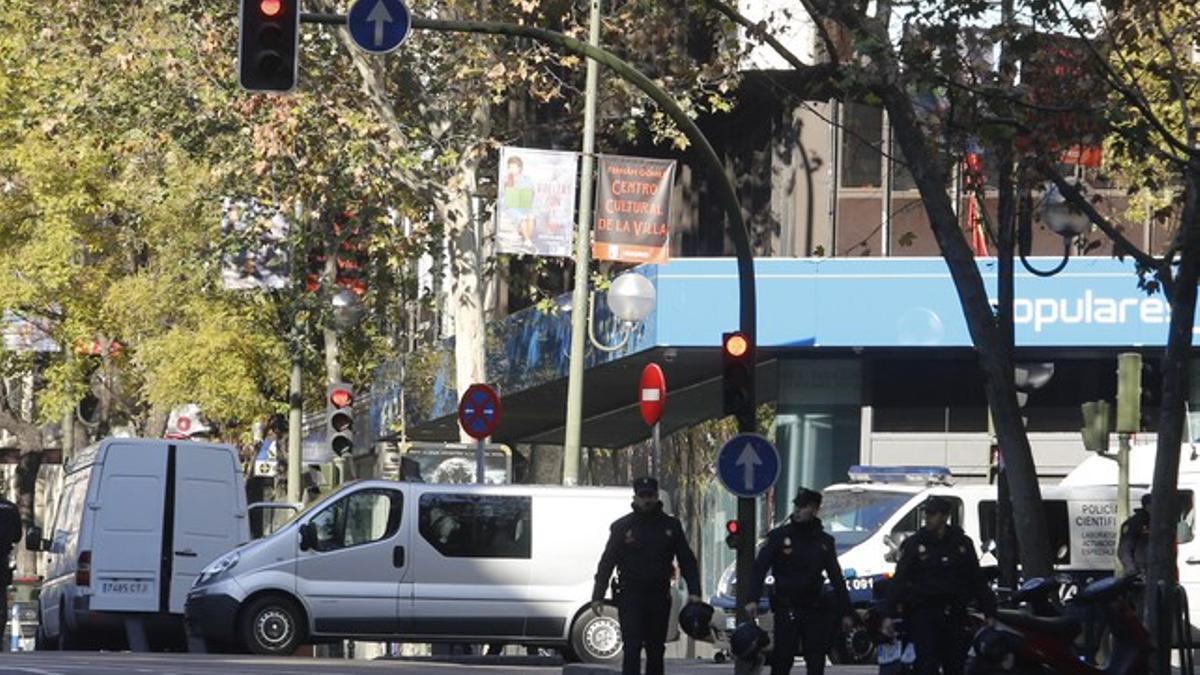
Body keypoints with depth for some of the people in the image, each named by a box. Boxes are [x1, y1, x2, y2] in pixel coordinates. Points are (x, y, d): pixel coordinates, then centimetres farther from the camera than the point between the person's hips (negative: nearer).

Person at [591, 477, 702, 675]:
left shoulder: (670, 526, 9)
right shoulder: (623, 527, 2)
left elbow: (687, 561, 10)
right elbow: (606, 563, 1)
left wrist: (694, 591, -2)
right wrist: (598, 596, -7)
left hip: (659, 597, 3)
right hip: (630, 597, -3)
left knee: (656, 650, 8)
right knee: (632, 649, -11)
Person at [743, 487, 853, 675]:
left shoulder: (824, 541, 10)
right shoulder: (780, 536, 1)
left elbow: (836, 578, 14)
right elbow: (760, 568, -5)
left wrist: (845, 612, 11)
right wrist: (753, 599, -19)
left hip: (815, 610, 3)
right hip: (786, 608, -3)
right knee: (782, 660, -6)